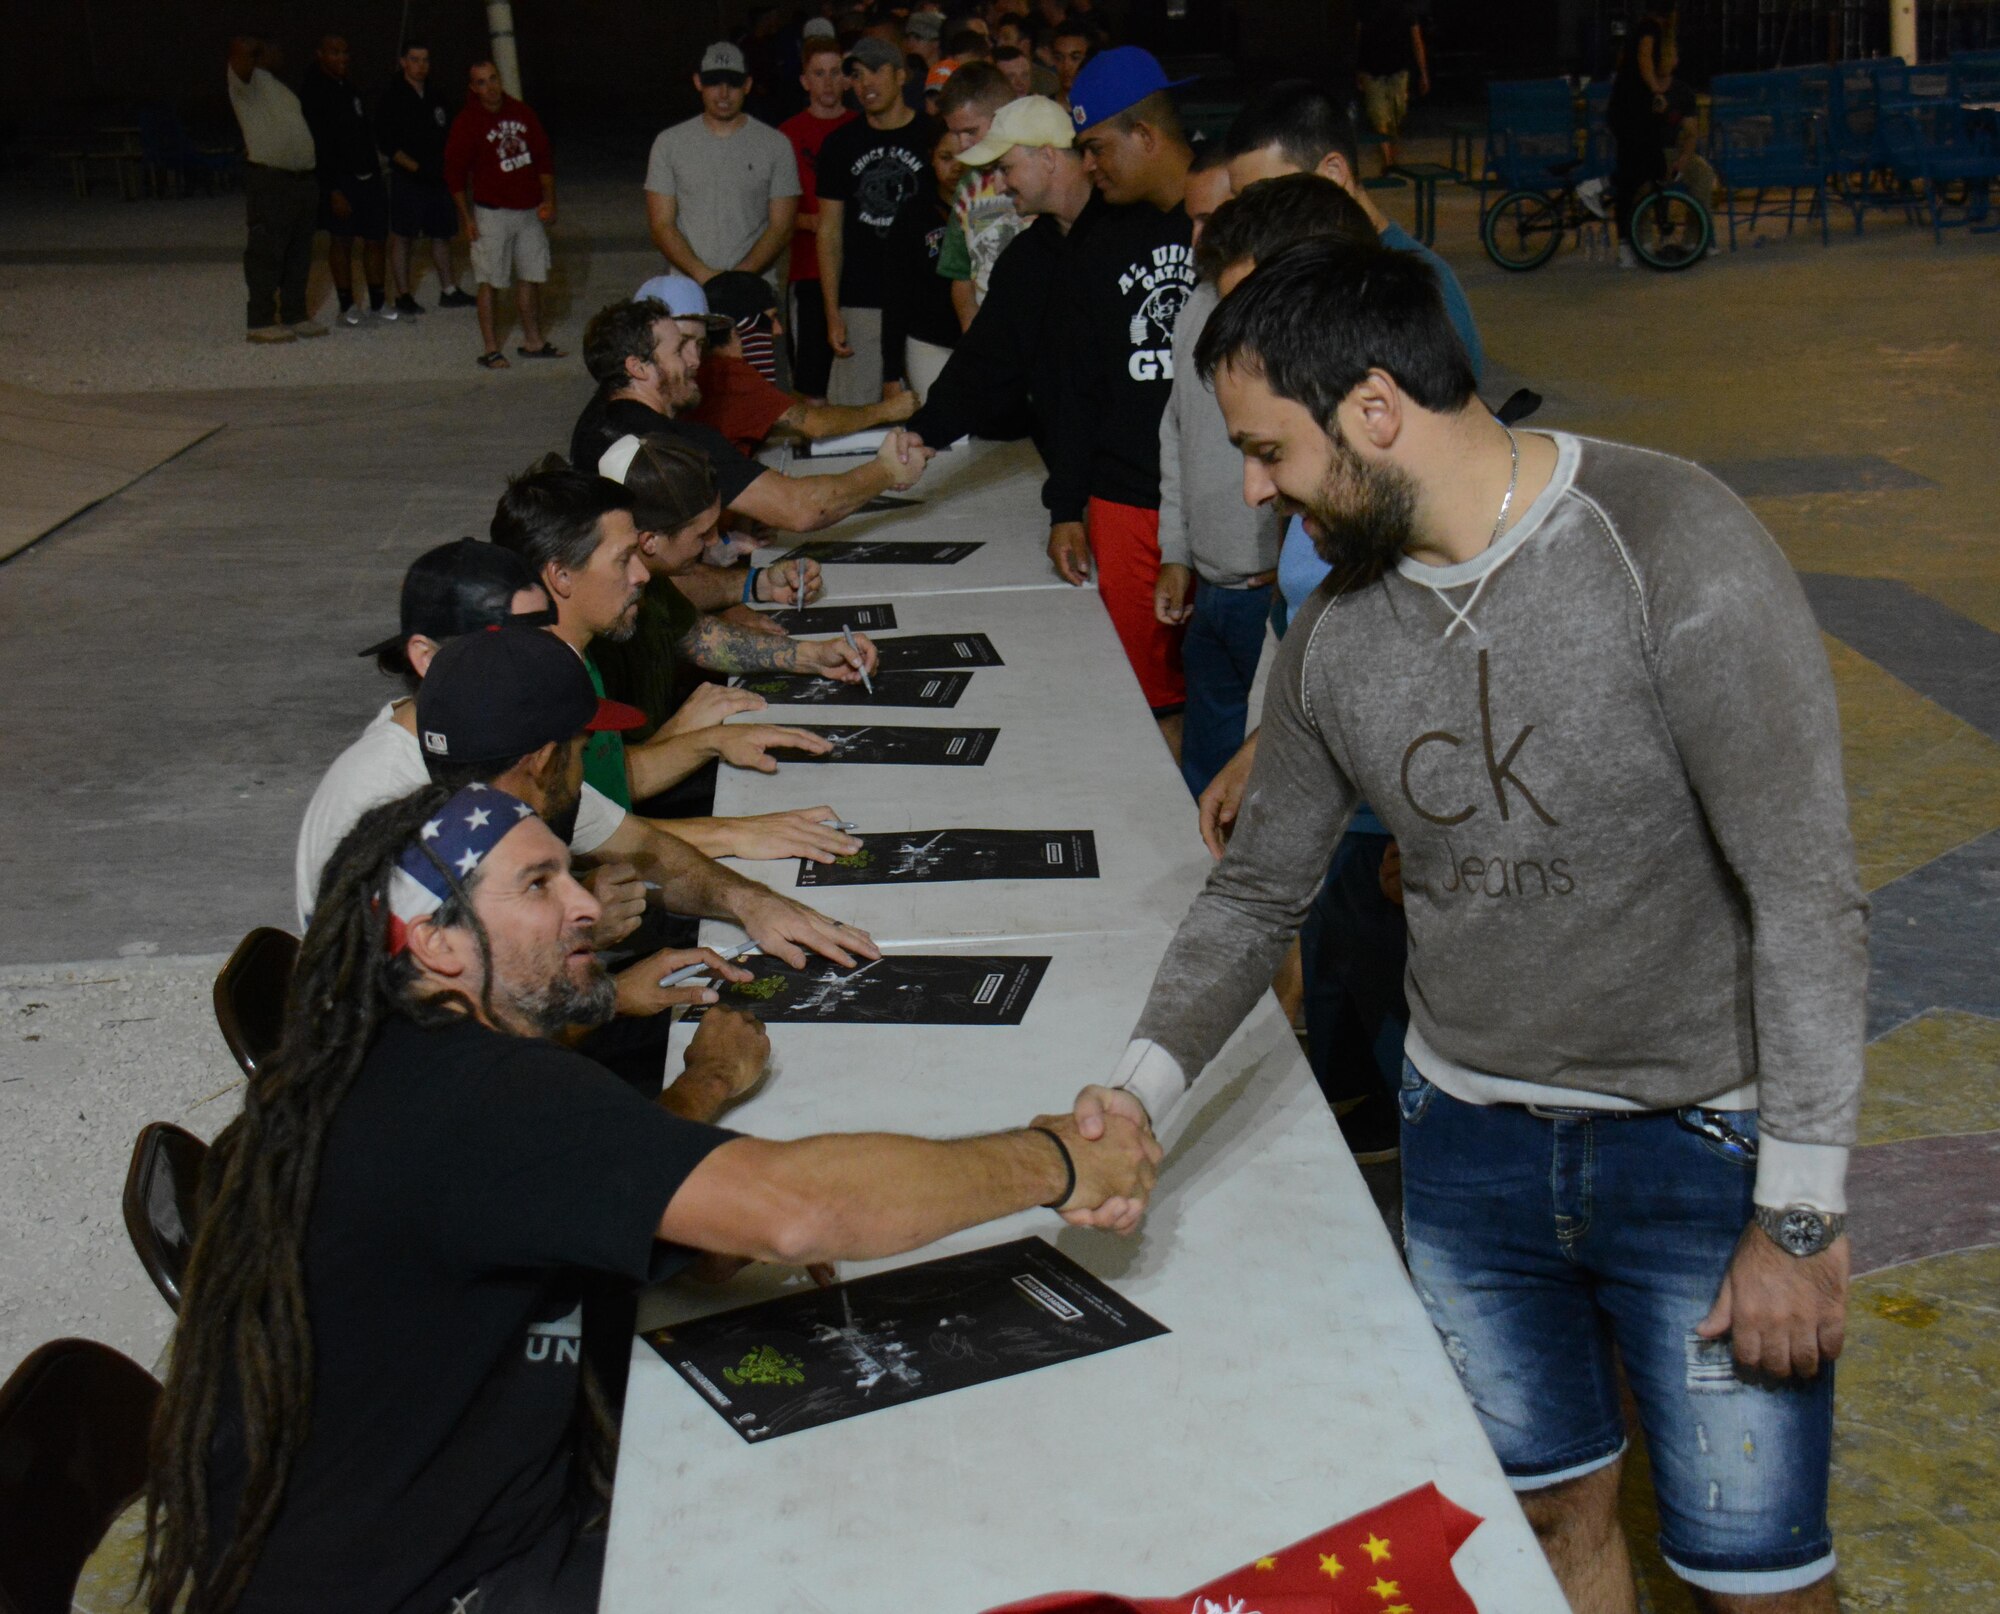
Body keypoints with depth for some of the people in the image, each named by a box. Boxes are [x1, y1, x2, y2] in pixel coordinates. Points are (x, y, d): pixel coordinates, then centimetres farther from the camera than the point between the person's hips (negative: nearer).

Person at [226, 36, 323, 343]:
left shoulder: (277, 86, 23)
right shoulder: (248, 80, -4)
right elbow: (239, 48, -23)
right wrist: (257, 46, -1)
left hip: (302, 178, 9)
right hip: (269, 179, -9)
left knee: (299, 253, 12)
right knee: (266, 252, -7)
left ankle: (294, 315, 20)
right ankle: (260, 322, -4)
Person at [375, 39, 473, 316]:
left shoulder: (435, 97, 14)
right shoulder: (392, 98, -4)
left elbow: (447, 135, 21)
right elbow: (386, 143, -10)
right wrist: (416, 167, -17)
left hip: (438, 178, 6)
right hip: (408, 179, -6)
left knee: (443, 234, 11)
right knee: (402, 237, -2)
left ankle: (448, 291, 19)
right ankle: (403, 296, 1)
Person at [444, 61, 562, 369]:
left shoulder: (522, 113, 6)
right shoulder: (466, 123, -7)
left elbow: (543, 158, 13)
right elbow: (455, 173, -5)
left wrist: (548, 199, 6)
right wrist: (467, 218, -9)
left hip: (529, 211, 5)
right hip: (492, 213, -5)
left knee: (530, 277, 12)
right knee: (489, 281, -2)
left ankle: (533, 341, 23)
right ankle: (490, 350, 2)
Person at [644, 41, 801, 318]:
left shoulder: (775, 145, 7)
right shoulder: (669, 143, 9)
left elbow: (781, 228, 3)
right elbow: (661, 225, 4)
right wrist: (703, 275, -12)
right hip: (688, 291, 1)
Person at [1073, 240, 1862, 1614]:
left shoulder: (1674, 550, -20)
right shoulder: (1341, 631, -1)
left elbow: (1808, 897, -19)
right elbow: (1257, 893, 9)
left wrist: (1801, 1217, -19)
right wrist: (1143, 1087, -7)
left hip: (1704, 1141, -5)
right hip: (1466, 1141, 5)